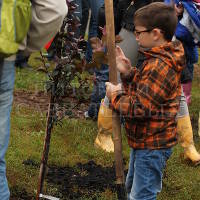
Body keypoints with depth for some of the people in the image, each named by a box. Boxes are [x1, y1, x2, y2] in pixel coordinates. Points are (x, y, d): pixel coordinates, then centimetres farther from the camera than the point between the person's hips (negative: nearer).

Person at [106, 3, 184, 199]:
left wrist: (115, 97, -12)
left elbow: (139, 107, -27)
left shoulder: (159, 66, -25)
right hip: (144, 140, 11)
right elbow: (142, 91, 15)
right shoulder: (156, 60, 8)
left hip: (152, 145, -11)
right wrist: (128, 73, -1)